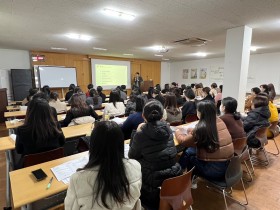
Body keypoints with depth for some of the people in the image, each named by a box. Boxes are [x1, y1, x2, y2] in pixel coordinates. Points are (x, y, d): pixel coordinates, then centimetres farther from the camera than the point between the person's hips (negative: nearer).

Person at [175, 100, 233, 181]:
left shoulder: (202, 127, -20)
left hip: (214, 169, -7)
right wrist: (193, 131, 13)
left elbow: (183, 141, -7)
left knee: (188, 153, 10)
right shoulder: (219, 121, 0)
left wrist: (178, 132, 11)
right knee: (192, 150, 15)